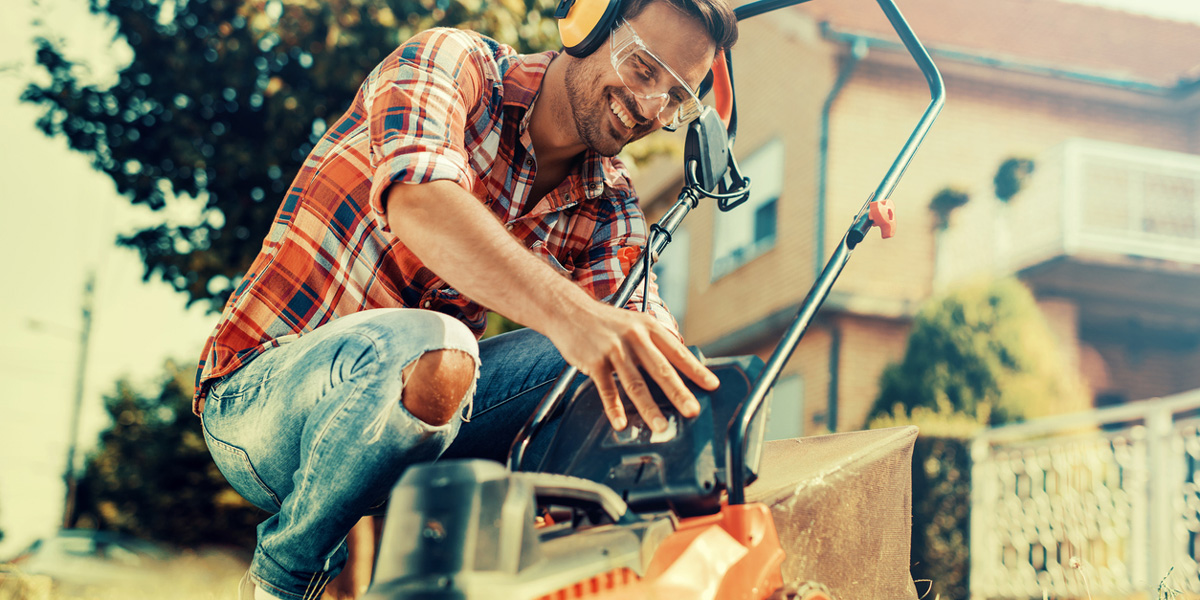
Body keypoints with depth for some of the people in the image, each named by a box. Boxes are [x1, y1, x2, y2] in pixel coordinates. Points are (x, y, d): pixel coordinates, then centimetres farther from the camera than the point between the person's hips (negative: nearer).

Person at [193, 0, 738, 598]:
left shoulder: (608, 208, 5)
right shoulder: (450, 60, -12)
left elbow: (643, 316, -11)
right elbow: (417, 200, -34)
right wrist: (570, 312, -49)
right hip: (256, 397, -5)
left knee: (603, 369, -15)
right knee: (431, 354, -36)